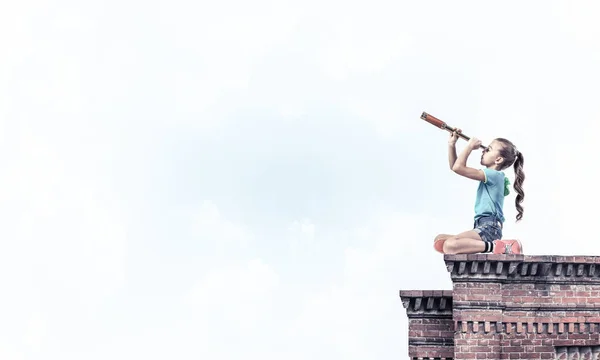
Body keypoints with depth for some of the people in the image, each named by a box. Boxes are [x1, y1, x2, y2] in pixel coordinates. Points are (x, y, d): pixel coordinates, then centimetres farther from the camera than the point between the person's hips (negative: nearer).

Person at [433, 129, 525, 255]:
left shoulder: (494, 175, -8)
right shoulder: (489, 176, 21)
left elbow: (458, 167, -17)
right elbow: (454, 166, 24)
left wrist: (470, 146, -4)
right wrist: (451, 144, 14)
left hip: (489, 228, -10)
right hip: (483, 227, 10)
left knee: (449, 245, -31)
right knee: (439, 241, 6)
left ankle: (497, 246, -24)